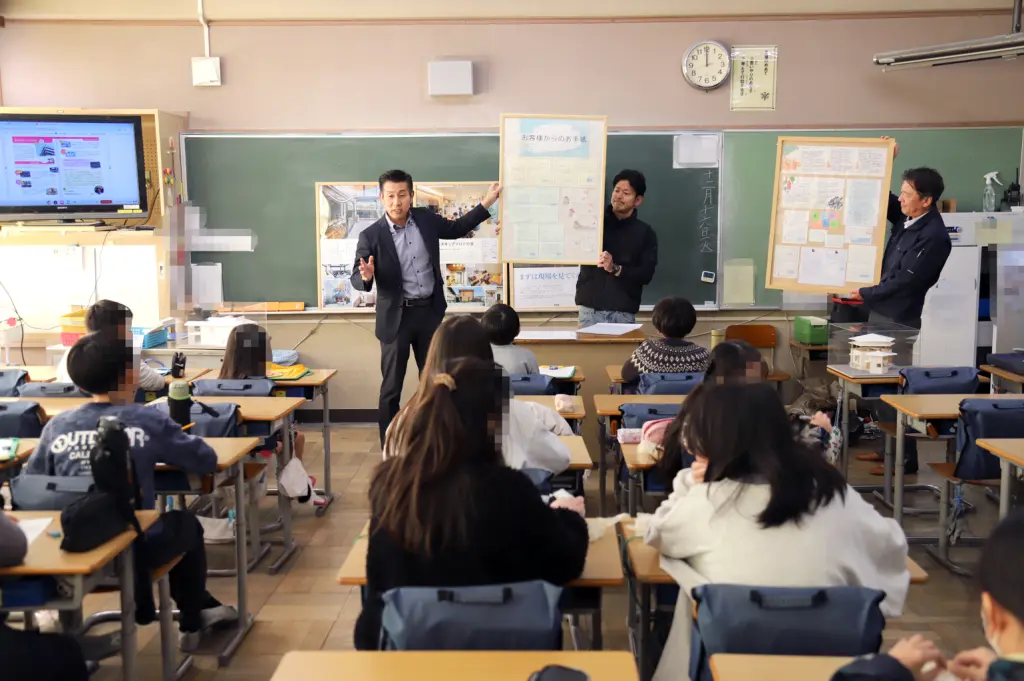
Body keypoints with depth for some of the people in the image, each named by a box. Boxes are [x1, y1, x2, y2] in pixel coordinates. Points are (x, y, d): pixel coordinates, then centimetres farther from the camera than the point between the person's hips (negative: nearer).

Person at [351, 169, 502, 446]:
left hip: (430, 311, 4)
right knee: (391, 387, 3)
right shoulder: (371, 235, -13)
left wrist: (486, 204, 12)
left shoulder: (426, 219, -1)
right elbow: (356, 279, -11)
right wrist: (366, 276, -35)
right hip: (396, 317, -4)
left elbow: (456, 229, 17)